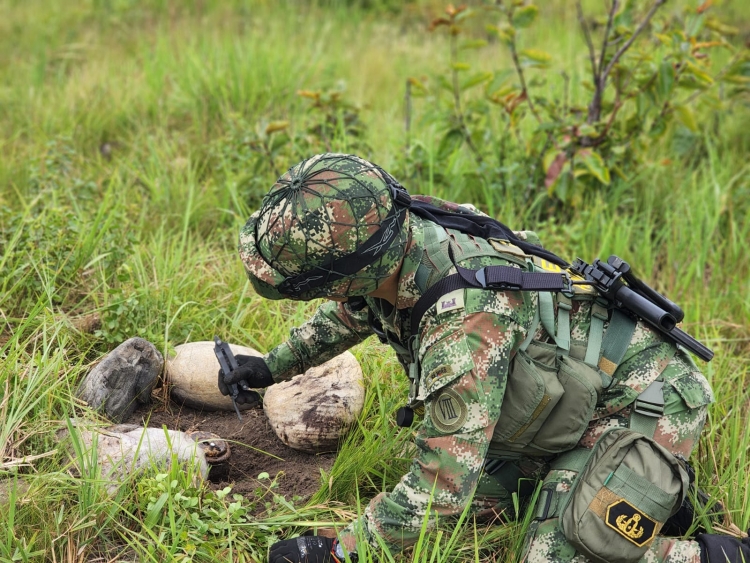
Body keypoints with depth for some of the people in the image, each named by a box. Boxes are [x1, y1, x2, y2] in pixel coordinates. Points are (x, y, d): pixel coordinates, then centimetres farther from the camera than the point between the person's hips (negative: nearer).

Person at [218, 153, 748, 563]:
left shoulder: (467, 325, -39)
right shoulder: (402, 229, -13)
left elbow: (440, 492, -30)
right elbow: (351, 310, 14)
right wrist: (274, 365, 21)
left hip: (643, 404, -9)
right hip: (576, 382, 9)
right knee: (483, 498, 15)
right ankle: (658, 484, 25)